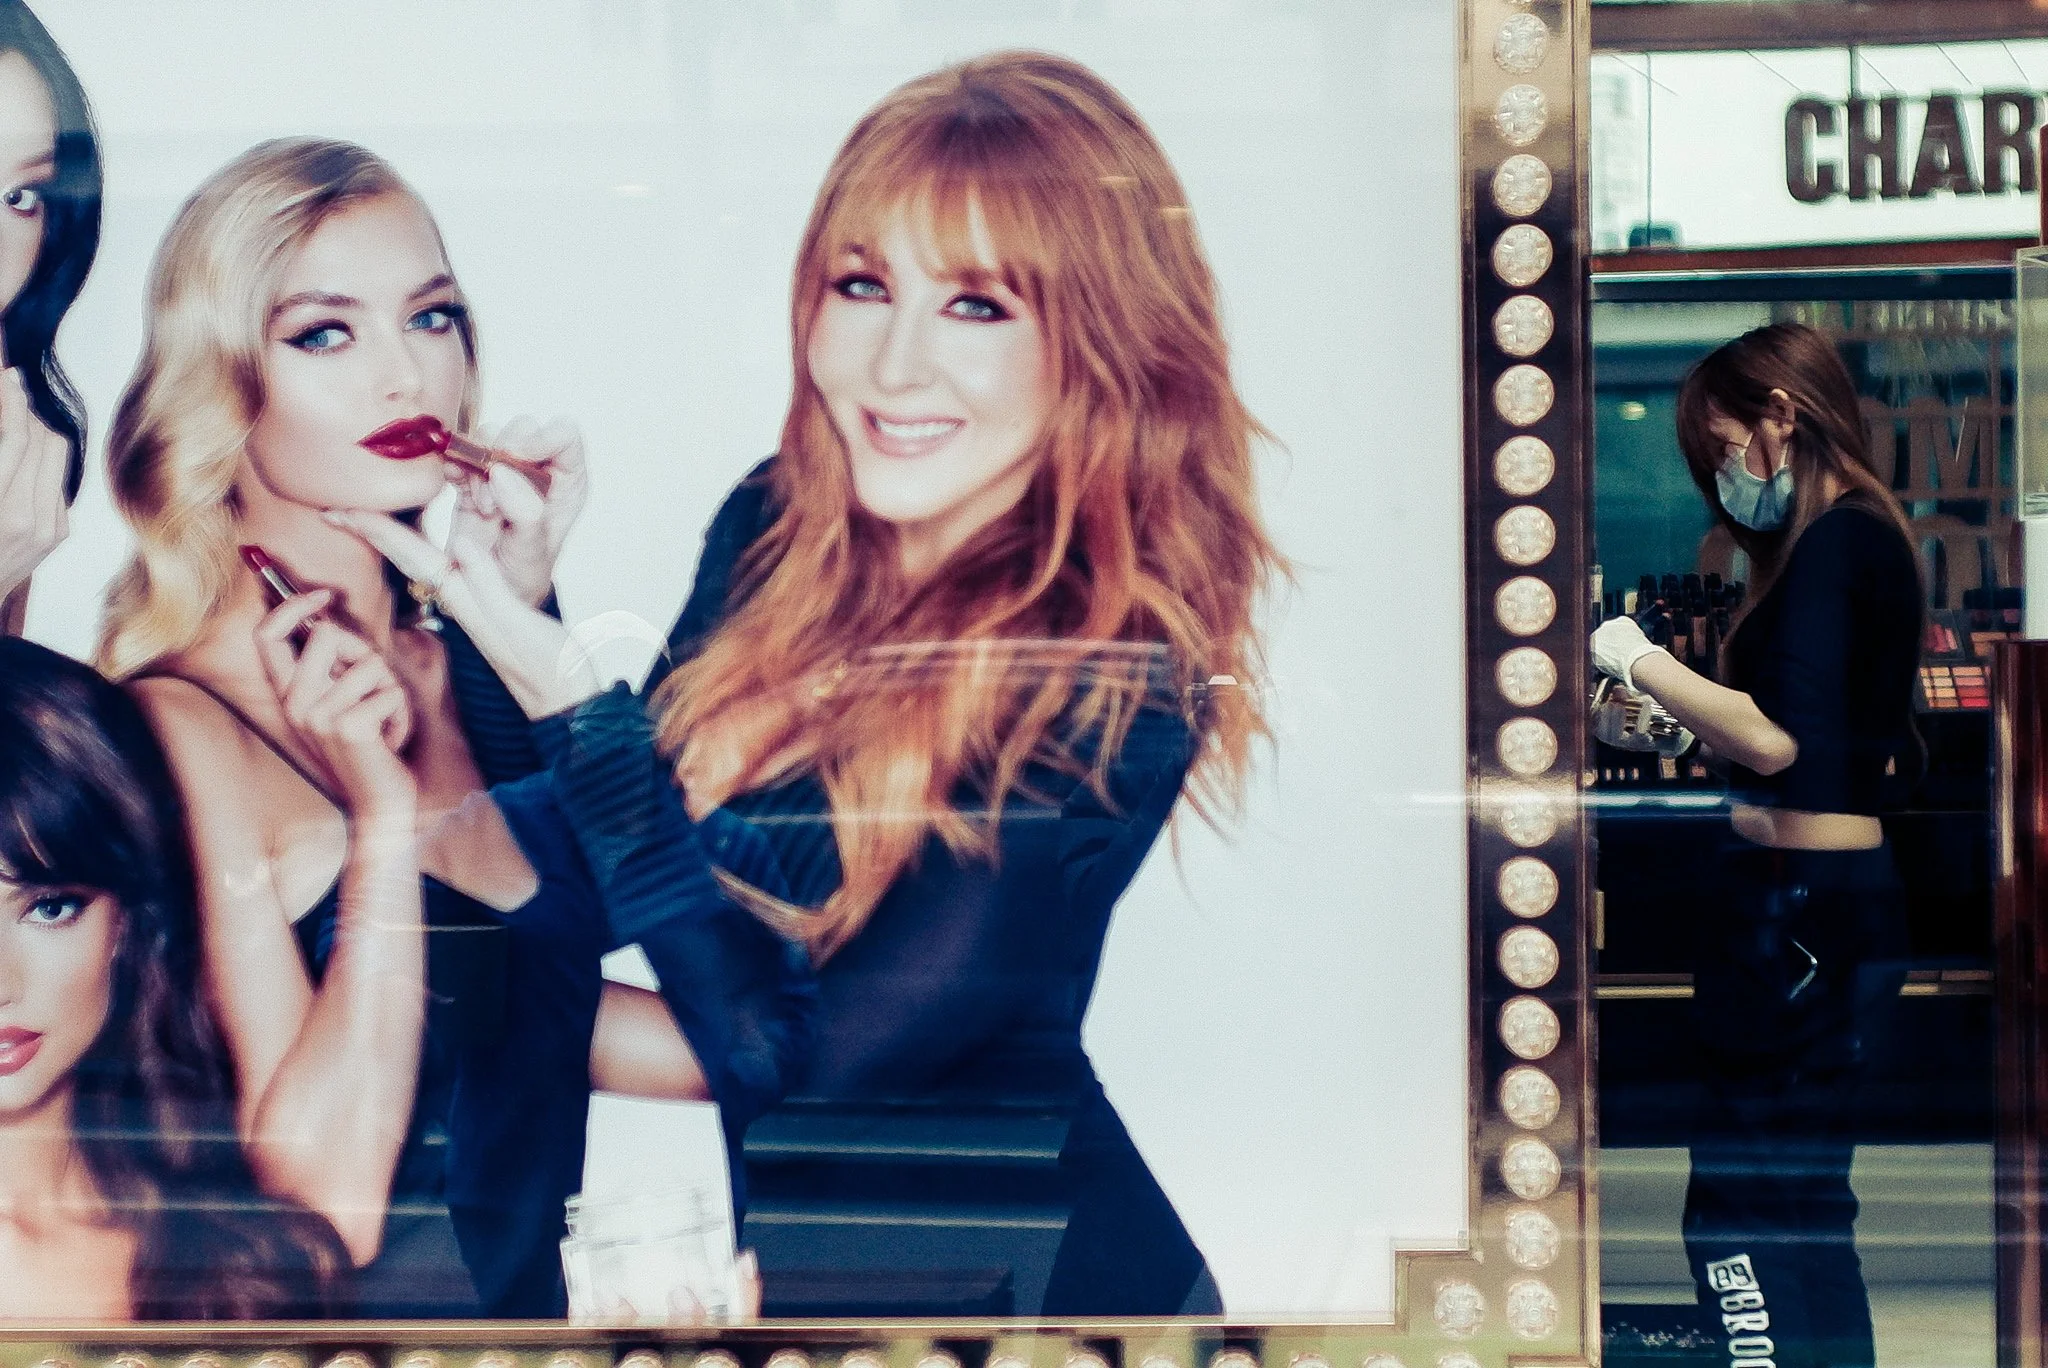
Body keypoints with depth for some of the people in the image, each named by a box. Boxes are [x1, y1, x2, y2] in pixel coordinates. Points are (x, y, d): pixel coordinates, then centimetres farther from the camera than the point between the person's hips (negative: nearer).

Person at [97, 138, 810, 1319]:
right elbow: (324, 1200, -17)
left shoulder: (458, 664, 5)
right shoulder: (184, 725, -11)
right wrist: (382, 821, -19)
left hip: (532, 1302, 6)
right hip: (354, 1327, -5)